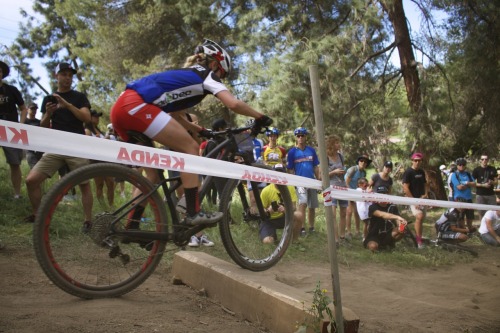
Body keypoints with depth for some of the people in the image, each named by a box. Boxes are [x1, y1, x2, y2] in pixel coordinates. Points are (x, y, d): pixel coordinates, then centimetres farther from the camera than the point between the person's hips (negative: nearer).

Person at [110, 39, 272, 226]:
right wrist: (260, 118, 9)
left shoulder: (184, 76, 33)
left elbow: (173, 114, 37)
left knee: (152, 170, 18)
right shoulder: (205, 75, 8)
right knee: (190, 148, -2)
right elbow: (233, 104, -5)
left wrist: (199, 130, 36)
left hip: (121, 109, 9)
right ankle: (193, 214, -4)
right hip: (135, 106, -9)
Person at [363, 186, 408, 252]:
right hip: (374, 235, -3)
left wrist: (400, 226, -35)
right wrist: (397, 217, -50)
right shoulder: (373, 207, -14)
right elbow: (382, 214, -35)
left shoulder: (392, 207, 2)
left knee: (401, 231, -25)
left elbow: (398, 221, -8)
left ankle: (390, 243, 4)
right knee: (373, 246, -35)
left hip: (387, 234, 4)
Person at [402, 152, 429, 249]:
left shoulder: (422, 172, 10)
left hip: (421, 199, 7)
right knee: (419, 216, -21)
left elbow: (425, 184, 20)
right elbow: (405, 188, -15)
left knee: (421, 219, 9)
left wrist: (425, 194, 1)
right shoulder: (408, 172, -11)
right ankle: (419, 241, -13)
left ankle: (417, 237, 22)